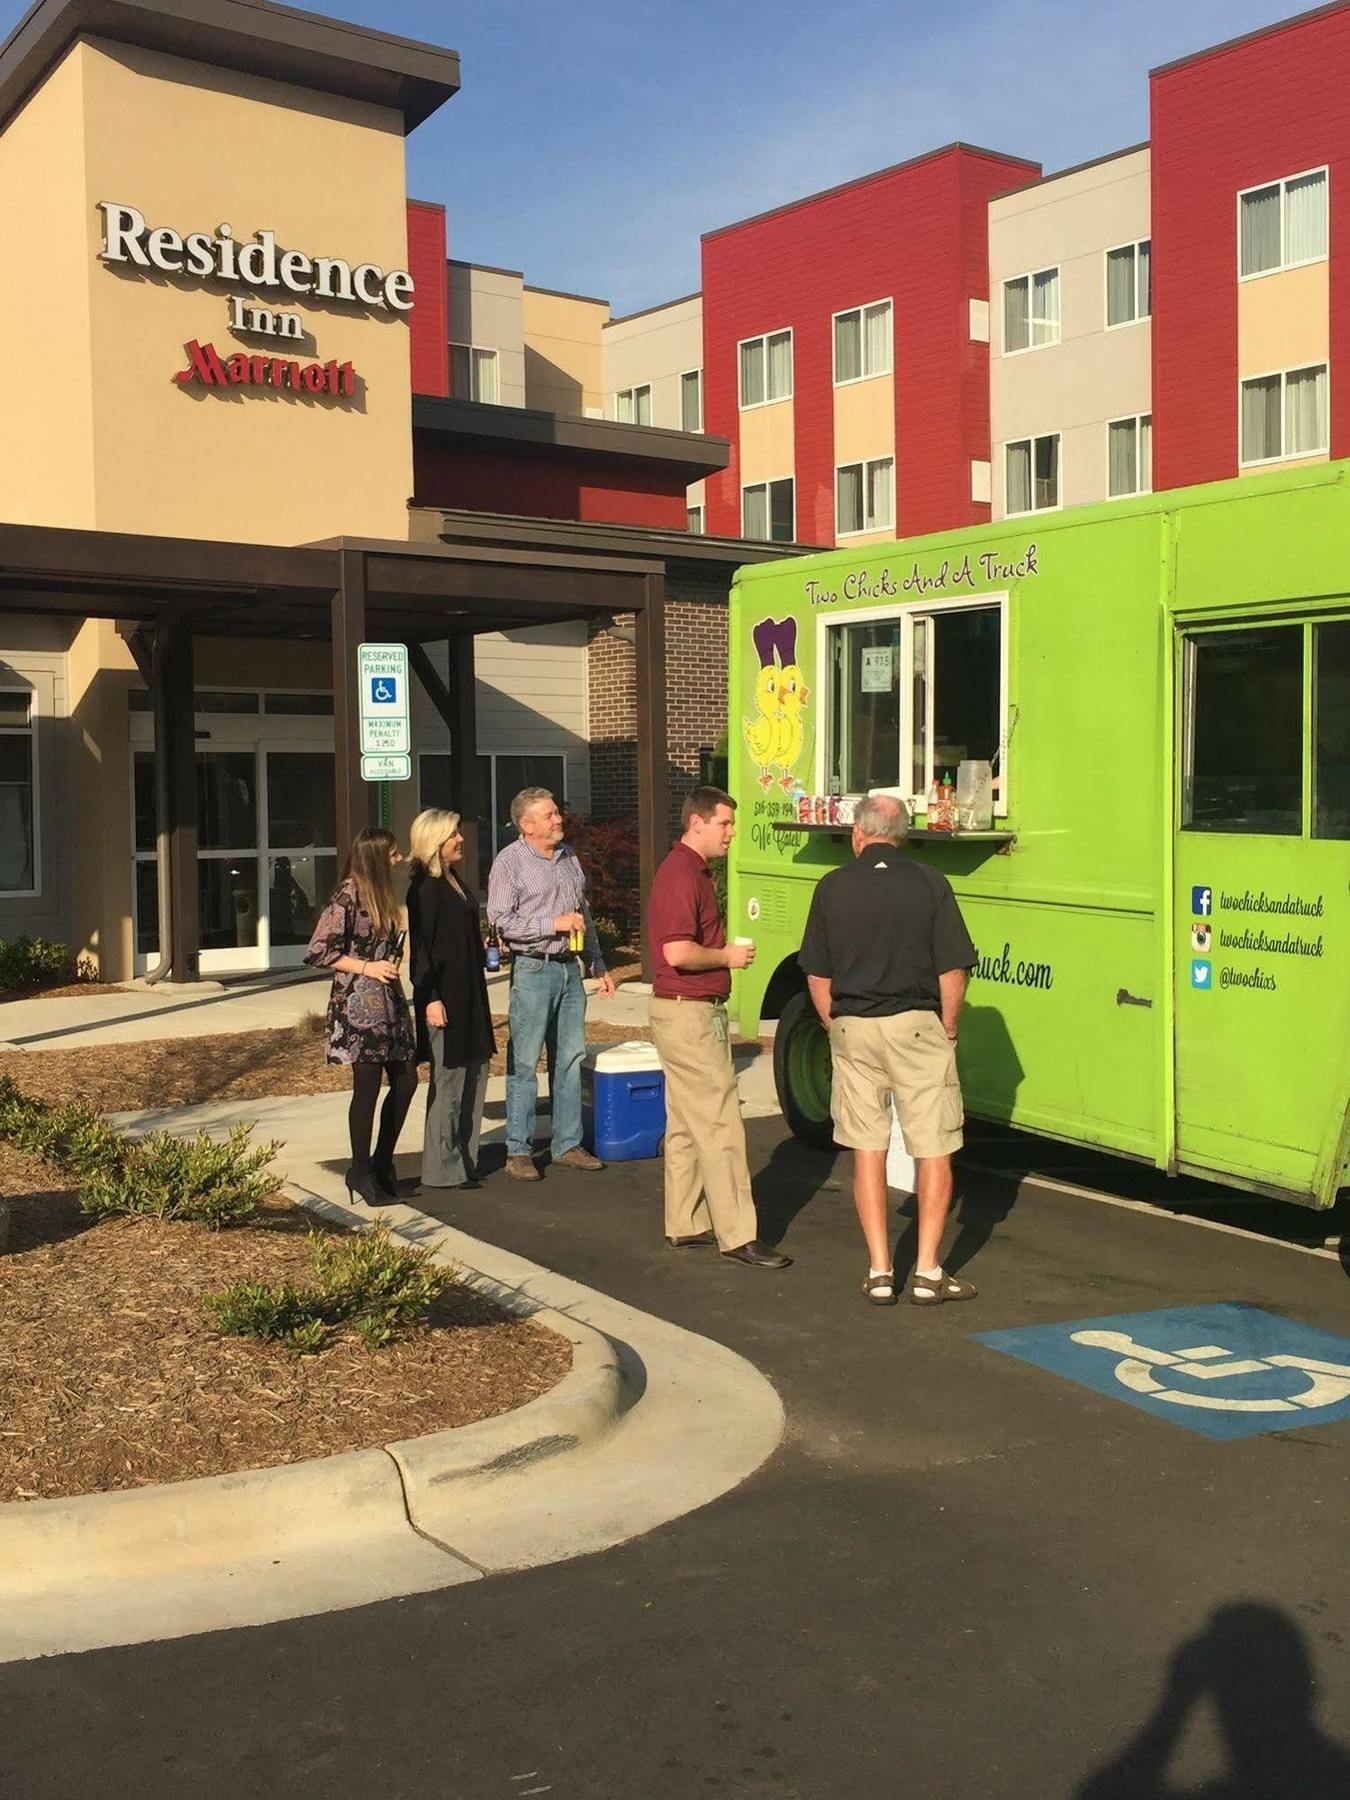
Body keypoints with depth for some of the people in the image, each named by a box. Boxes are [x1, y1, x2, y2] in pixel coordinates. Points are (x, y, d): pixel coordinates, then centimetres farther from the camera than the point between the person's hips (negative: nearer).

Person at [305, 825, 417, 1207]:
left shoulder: (383, 895, 14)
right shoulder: (348, 897, -12)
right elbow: (318, 951, -16)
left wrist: (389, 966, 9)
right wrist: (366, 967, -17)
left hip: (388, 999, 9)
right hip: (359, 1002, -9)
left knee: (405, 1080, 8)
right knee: (368, 1085, -3)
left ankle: (382, 1164, 21)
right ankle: (360, 1171, 10)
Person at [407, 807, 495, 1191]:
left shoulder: (454, 880, 14)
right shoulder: (426, 887, -13)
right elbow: (421, 947, -17)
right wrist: (431, 998, -20)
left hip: (469, 992, 10)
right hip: (443, 994, -10)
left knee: (474, 1074, 13)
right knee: (448, 1080, -4)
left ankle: (465, 1158, 23)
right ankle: (442, 1169, 4)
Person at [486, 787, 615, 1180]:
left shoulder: (568, 856, 14)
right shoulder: (509, 861, -7)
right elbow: (500, 920, -14)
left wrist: (597, 966, 19)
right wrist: (554, 924, -16)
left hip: (569, 968, 7)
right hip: (533, 970, -6)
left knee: (570, 1058, 9)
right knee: (524, 1063, -3)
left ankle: (567, 1144, 18)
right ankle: (518, 1151, 4)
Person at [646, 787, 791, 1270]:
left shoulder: (693, 871, 15)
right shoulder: (682, 875, -18)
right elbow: (678, 952, -27)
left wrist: (725, 952, 10)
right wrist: (727, 956, -13)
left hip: (688, 1012, 11)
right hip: (690, 1015, -11)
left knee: (686, 1125, 14)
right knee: (720, 1124, -8)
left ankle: (686, 1225, 21)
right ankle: (737, 1235, -4)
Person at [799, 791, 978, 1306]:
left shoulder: (832, 887, 1)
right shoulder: (929, 884, -4)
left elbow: (817, 976, 3)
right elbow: (953, 971, -6)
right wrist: (947, 1032, 6)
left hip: (853, 1030, 2)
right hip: (917, 1027, -2)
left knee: (867, 1149, 9)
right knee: (934, 1150, 7)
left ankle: (880, 1272, 10)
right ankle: (928, 1271, 7)